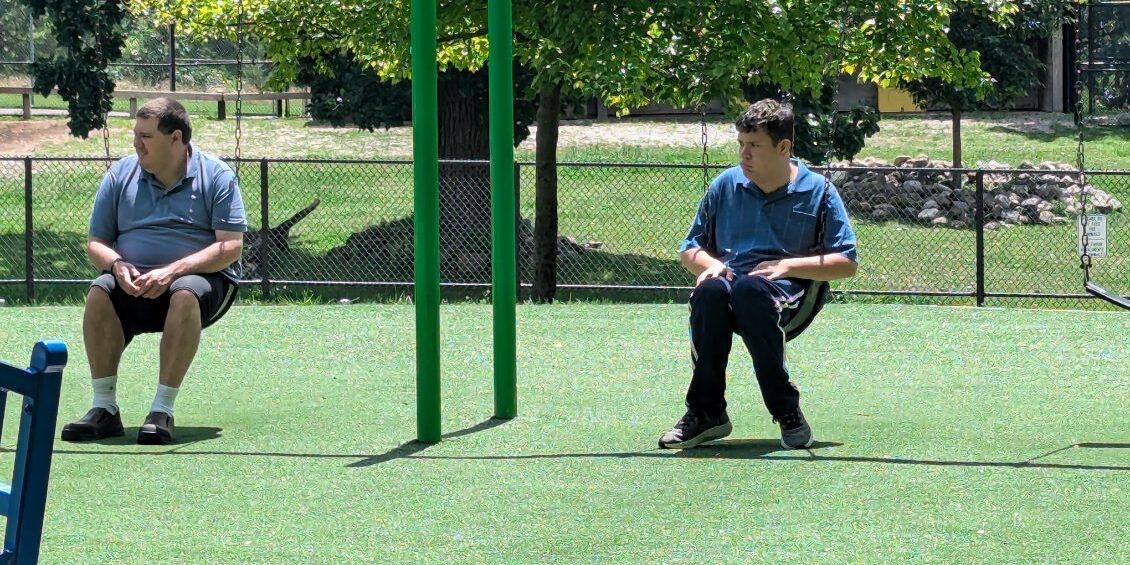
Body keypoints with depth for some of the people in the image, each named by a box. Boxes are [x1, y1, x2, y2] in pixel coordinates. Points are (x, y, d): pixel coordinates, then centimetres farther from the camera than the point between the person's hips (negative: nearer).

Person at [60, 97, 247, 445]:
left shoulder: (217, 177, 0)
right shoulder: (120, 175, 10)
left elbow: (230, 247, -9)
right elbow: (96, 243, 11)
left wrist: (173, 271, -21)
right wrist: (117, 265, -13)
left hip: (202, 279, -3)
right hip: (134, 285, 3)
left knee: (185, 294, -38)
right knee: (100, 292, -30)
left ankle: (162, 410, -35)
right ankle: (104, 409, -28)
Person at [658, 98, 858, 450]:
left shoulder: (818, 191, 8)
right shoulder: (726, 185, 17)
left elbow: (847, 263, 6)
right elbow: (690, 249, 23)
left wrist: (788, 266, -7)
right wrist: (710, 264, -2)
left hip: (786, 290, -3)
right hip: (728, 276, 3)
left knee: (750, 287, -41)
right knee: (710, 290, -36)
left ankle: (786, 411, -33)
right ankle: (706, 412, -29)